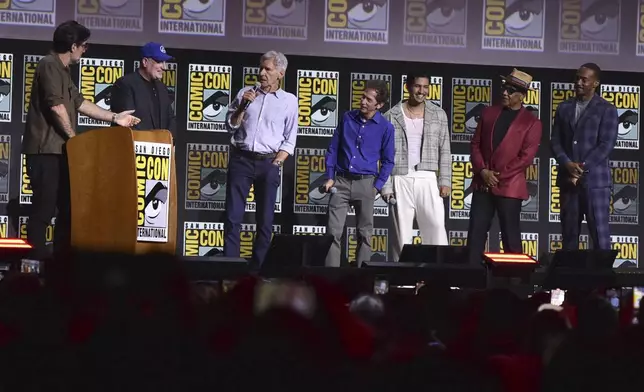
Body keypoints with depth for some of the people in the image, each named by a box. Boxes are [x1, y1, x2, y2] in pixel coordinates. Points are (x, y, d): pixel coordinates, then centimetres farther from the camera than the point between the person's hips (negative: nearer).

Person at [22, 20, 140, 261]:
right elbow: (56, 106, -19)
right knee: (44, 208, -11)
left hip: (59, 150, 10)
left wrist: (114, 117, 22)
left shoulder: (62, 70, 20)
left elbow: (79, 103, 24)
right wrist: (73, 137, -9)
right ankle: (36, 260, -11)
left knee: (67, 206, 10)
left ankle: (62, 258, 14)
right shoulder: (50, 66, -11)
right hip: (46, 150, -10)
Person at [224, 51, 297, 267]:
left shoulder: (289, 100, 4)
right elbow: (231, 126, 8)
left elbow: (290, 140, 5)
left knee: (265, 220, 2)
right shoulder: (245, 93, 8)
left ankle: (257, 267, 8)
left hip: (268, 163, -1)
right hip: (241, 159, 1)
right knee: (233, 217, -5)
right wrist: (243, 106, -7)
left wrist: (276, 163, -5)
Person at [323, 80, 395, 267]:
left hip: (365, 183, -1)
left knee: (364, 234, 4)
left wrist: (377, 186, -4)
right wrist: (330, 177, 3)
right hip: (341, 181, 1)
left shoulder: (386, 127, -2)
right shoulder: (347, 118, 3)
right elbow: (333, 149, 10)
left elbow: (388, 161, 5)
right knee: (333, 231, -6)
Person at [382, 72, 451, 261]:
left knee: (436, 226, -7)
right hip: (400, 180, -1)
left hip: (428, 179, 1)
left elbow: (444, 150, 8)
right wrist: (386, 186, -4)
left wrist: (445, 180, -1)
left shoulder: (439, 114, 7)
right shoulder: (392, 116, 2)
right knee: (401, 231, 2)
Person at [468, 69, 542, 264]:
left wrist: (499, 175, -11)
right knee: (476, 233, 3)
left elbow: (526, 157, -8)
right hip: (482, 183, 4)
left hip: (509, 186, -4)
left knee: (510, 236, 1)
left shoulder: (531, 122, -2)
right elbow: (476, 144, 10)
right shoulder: (489, 113, 11)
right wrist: (483, 171, -6)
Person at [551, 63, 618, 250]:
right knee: (569, 233, 6)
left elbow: (606, 145, -8)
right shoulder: (564, 108, 13)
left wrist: (582, 168, -14)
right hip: (568, 179, 4)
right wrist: (568, 164, -10)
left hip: (594, 179, -4)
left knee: (599, 233, -8)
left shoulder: (606, 109, 0)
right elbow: (555, 141, 8)